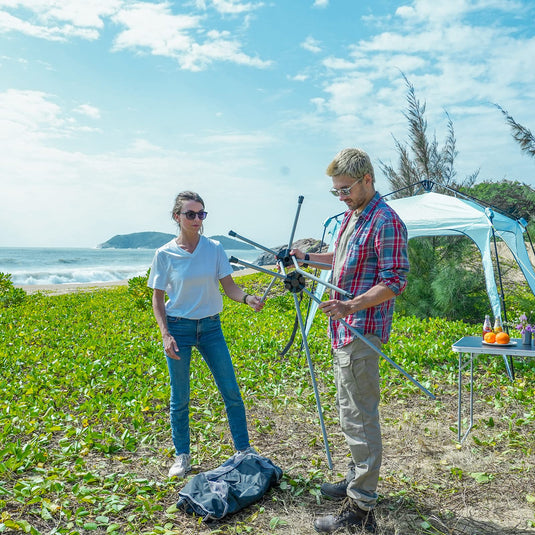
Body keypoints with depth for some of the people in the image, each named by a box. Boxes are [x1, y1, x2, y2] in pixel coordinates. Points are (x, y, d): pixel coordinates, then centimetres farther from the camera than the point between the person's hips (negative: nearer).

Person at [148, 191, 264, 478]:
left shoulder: (214, 249, -1)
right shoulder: (164, 254, -5)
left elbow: (229, 286, -2)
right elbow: (157, 299, -1)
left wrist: (247, 298, -24)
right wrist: (165, 335, -11)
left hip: (210, 327, 2)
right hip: (178, 327, -1)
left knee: (231, 392, 4)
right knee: (180, 398, 8)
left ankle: (244, 449, 21)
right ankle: (182, 455, 27)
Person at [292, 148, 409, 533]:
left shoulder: (386, 222, -16)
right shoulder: (351, 216, 14)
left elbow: (395, 281, -21)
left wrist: (350, 306, -30)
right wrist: (308, 258, 21)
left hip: (363, 331, -10)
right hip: (345, 328, 11)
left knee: (359, 416, -5)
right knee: (350, 409, 20)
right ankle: (358, 480, 36)